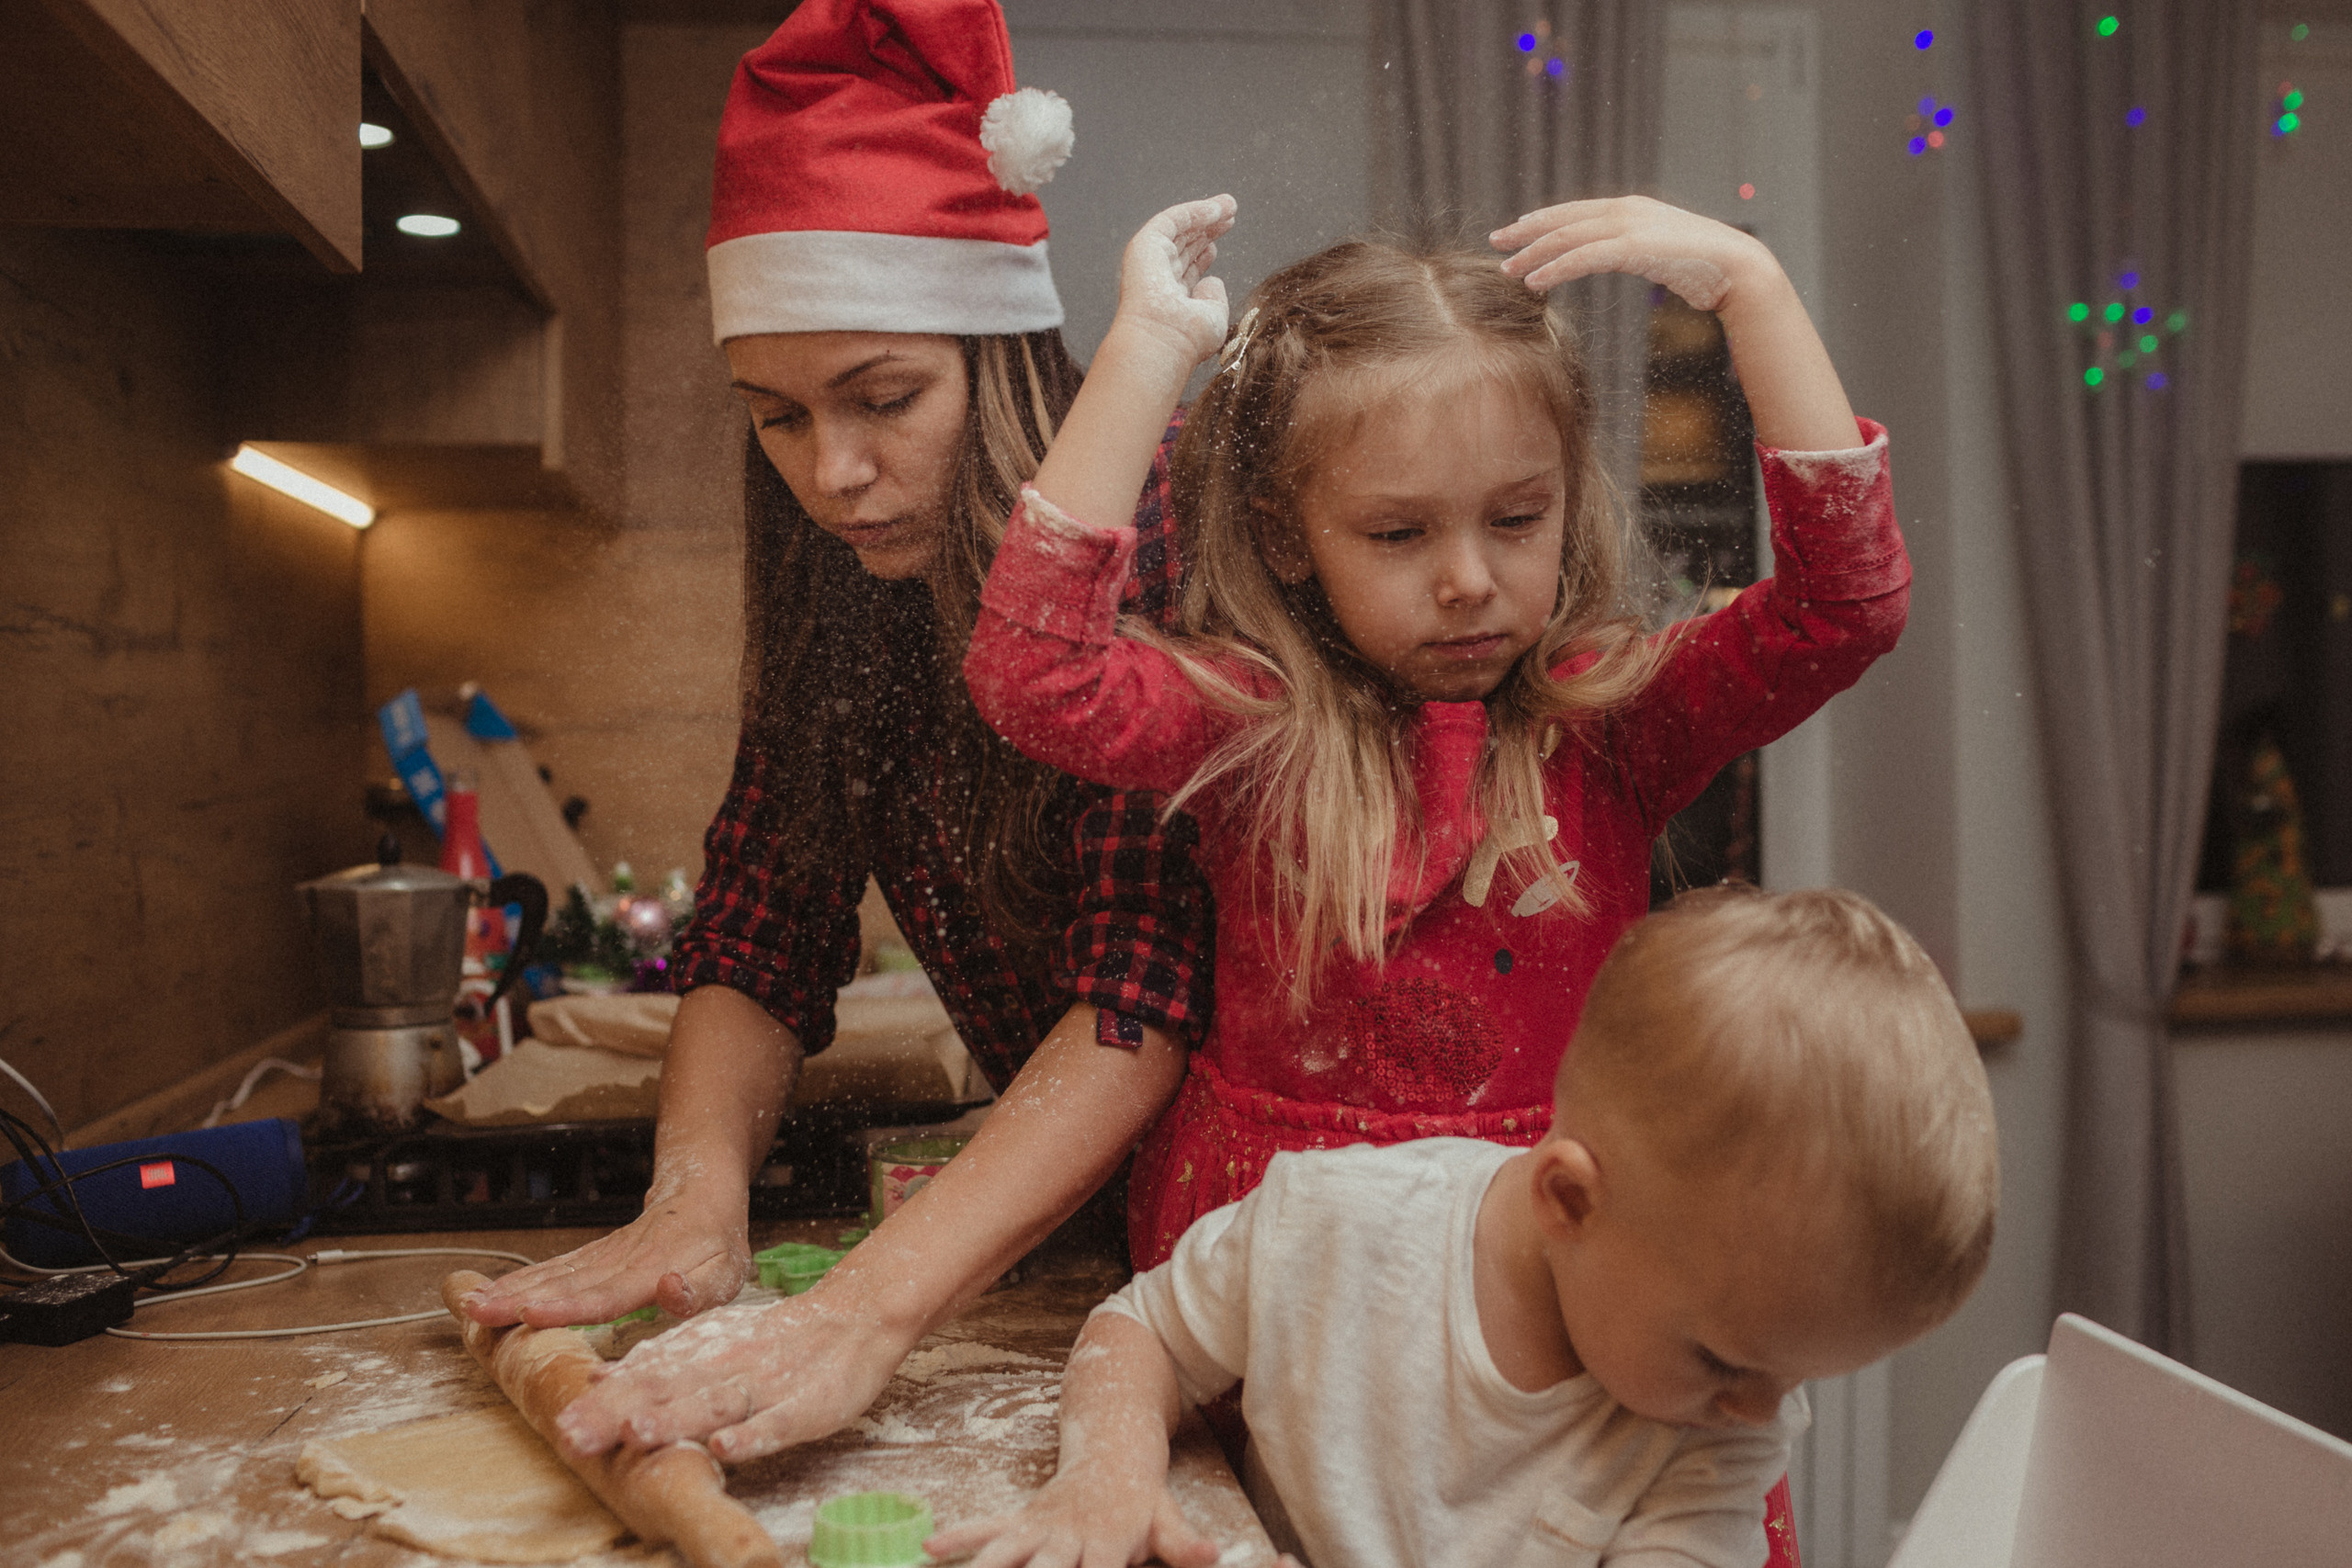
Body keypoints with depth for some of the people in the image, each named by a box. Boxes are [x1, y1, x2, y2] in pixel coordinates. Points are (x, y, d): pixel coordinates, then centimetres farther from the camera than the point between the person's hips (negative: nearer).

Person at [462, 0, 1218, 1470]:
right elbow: (758, 944, -1)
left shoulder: (1164, 538, -20)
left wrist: (868, 1311, -35)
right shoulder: (843, 610, 1)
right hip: (1056, 1194, 4)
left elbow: (1149, 985, -28)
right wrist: (696, 1198, -19)